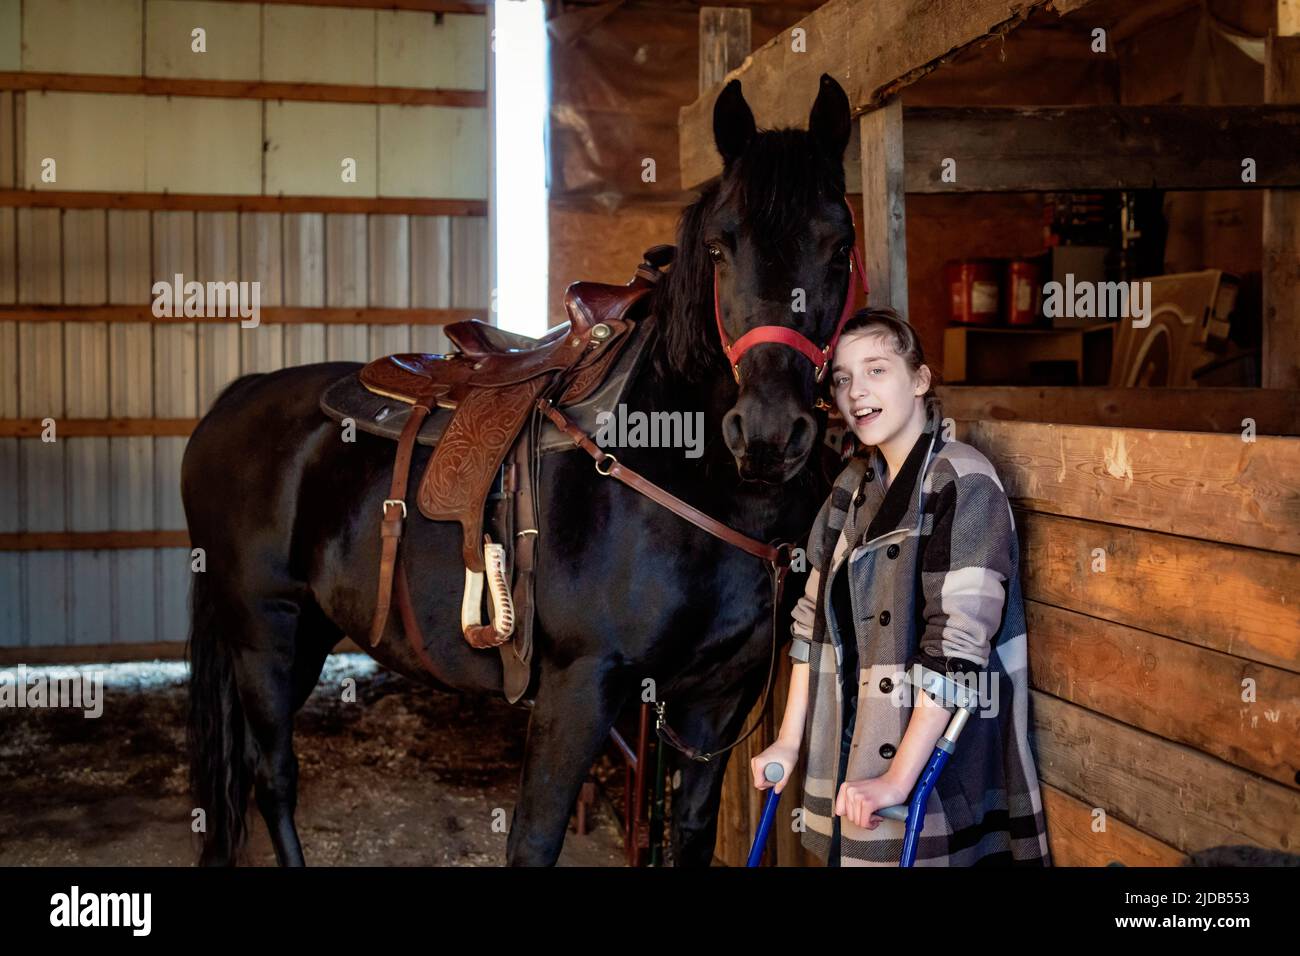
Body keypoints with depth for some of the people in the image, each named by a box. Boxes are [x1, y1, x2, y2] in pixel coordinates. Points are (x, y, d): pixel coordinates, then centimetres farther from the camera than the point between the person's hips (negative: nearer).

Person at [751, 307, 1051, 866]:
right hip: (852, 746, 6)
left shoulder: (962, 481, -14)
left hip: (941, 753, -6)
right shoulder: (854, 485, 9)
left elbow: (956, 641, -22)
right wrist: (790, 740, 7)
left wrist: (898, 779, -24)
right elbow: (816, 617, 10)